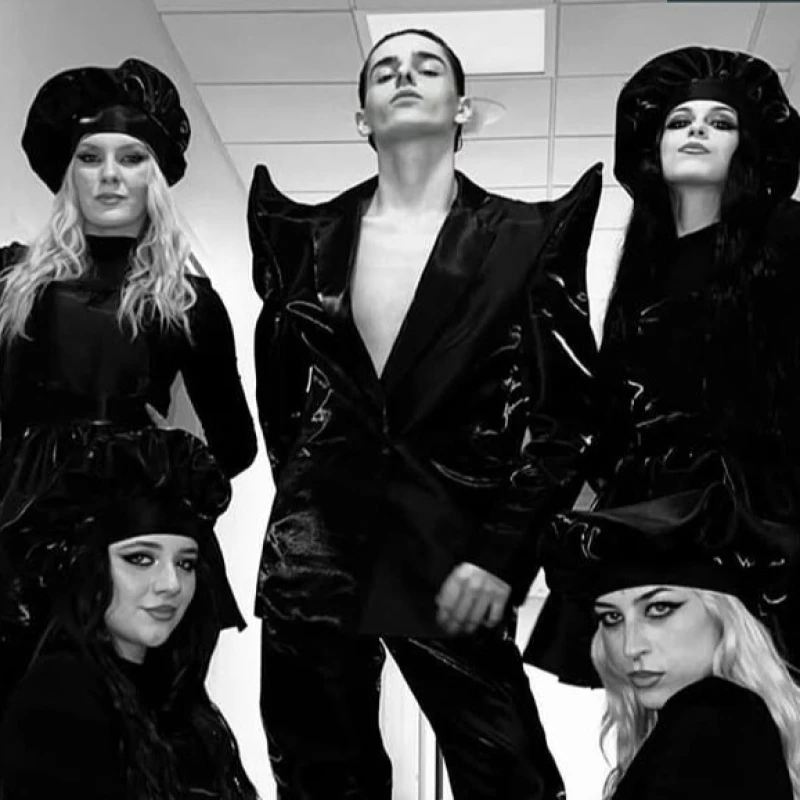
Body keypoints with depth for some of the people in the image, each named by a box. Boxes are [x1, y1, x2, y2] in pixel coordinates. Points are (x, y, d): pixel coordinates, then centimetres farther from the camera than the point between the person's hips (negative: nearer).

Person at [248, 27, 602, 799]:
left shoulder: (527, 237, 2)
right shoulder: (305, 237, 10)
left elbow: (567, 413, -2)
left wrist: (503, 552, -9)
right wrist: (304, 490, 14)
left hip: (451, 549, -2)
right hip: (317, 544, 3)